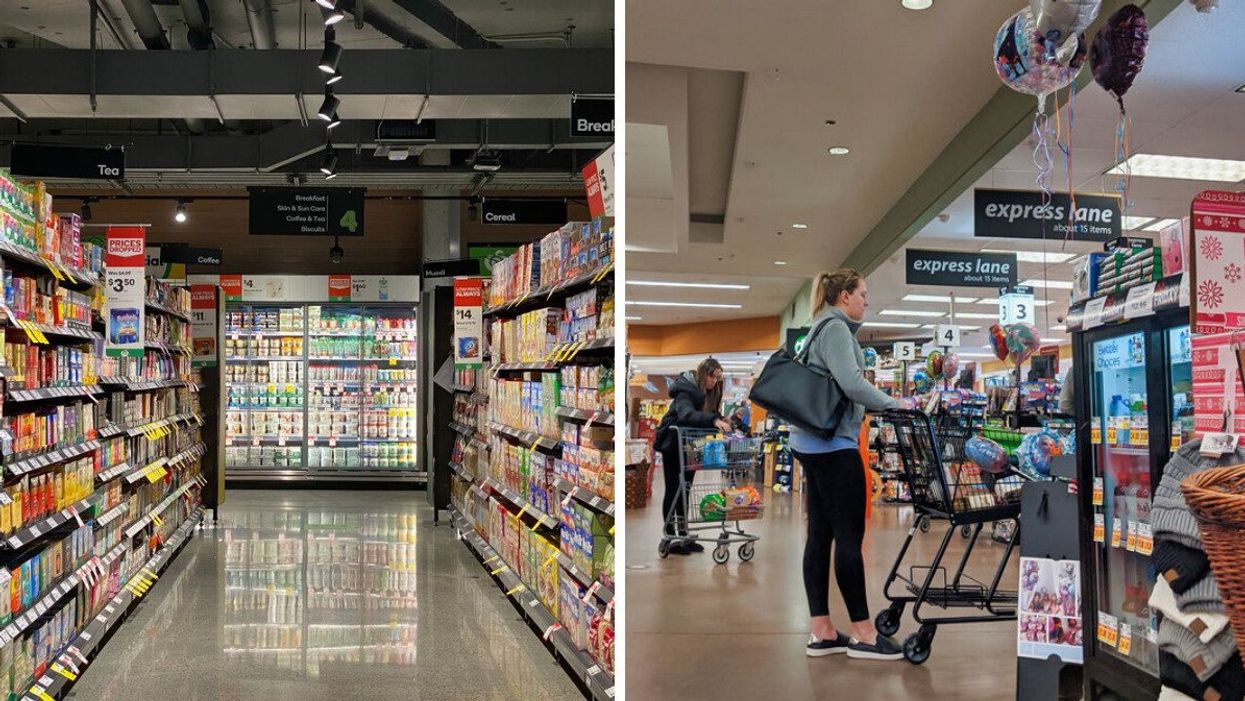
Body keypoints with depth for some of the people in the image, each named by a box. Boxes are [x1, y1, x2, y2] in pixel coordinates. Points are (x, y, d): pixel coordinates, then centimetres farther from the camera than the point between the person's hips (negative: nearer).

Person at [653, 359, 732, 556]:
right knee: (673, 490, -3)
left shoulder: (709, 393, 4)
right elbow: (686, 414, -40)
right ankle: (670, 539, 2)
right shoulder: (686, 391, -22)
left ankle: (683, 536, 16)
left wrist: (721, 423, -15)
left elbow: (711, 415, 8)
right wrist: (713, 420, -53)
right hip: (673, 445, -8)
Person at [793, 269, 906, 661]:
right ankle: (862, 634, 1)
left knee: (820, 534, 7)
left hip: (815, 443, 10)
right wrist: (895, 406, -15)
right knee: (849, 535, -5)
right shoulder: (836, 328, -9)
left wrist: (877, 407, 21)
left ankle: (821, 633, 10)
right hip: (833, 444, -10)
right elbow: (850, 382, -22)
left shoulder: (824, 328, 21)